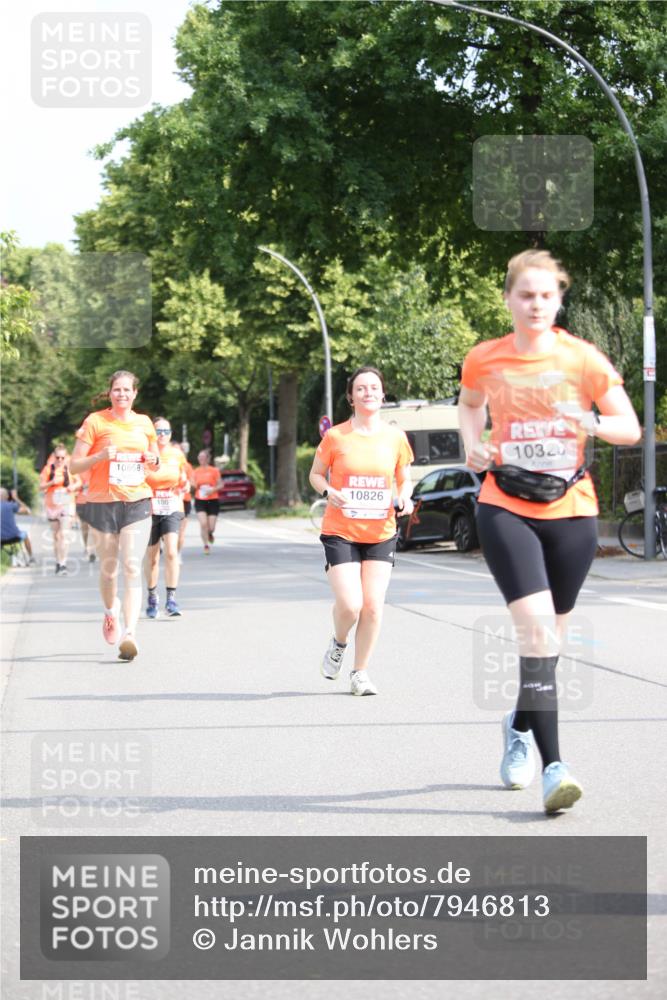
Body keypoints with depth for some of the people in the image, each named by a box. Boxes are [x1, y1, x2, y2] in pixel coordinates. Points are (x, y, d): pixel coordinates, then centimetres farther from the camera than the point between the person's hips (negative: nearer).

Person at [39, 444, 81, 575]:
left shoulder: (70, 469, 0)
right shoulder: (48, 469, 0)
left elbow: (79, 482, 10)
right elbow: (41, 486, -1)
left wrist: (74, 486, -12)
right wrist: (52, 482, -18)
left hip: (67, 504, -2)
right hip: (52, 505, 2)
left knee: (64, 534, -14)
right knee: (56, 535, 11)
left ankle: (63, 563, -17)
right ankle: (58, 561, 22)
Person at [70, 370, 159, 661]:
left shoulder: (144, 423, 10)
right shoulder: (95, 422, -1)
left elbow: (155, 459, 23)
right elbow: (74, 465, -2)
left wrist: (154, 461, -1)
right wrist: (102, 455, -19)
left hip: (137, 503, 1)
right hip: (103, 502, -1)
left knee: (132, 567, -13)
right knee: (108, 567, 9)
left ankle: (130, 634, -19)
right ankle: (111, 613, 40)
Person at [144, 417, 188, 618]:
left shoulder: (177, 454, 6)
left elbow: (183, 481, 17)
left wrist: (184, 483, -3)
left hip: (172, 509, 1)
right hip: (149, 509, -1)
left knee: (172, 552, -17)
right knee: (152, 557, 9)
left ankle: (171, 599, -14)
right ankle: (152, 598, 28)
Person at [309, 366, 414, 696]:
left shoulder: (395, 437, 2)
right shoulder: (336, 436, -4)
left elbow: (404, 479, 14)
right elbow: (316, 474, 7)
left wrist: (404, 498, -7)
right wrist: (328, 492, -14)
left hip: (380, 533, 2)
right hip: (340, 532, -2)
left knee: (373, 606, -4)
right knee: (350, 604, -14)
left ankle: (360, 673, 14)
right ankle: (338, 644, 21)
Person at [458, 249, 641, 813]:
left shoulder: (583, 359, -4)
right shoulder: (484, 360, 0)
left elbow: (631, 429, -1)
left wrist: (593, 422, -21)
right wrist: (473, 443, 3)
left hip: (571, 511, 2)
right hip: (506, 509, -1)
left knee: (548, 635, 13)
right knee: (536, 626, -19)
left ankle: (520, 725, 42)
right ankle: (552, 766, -23)